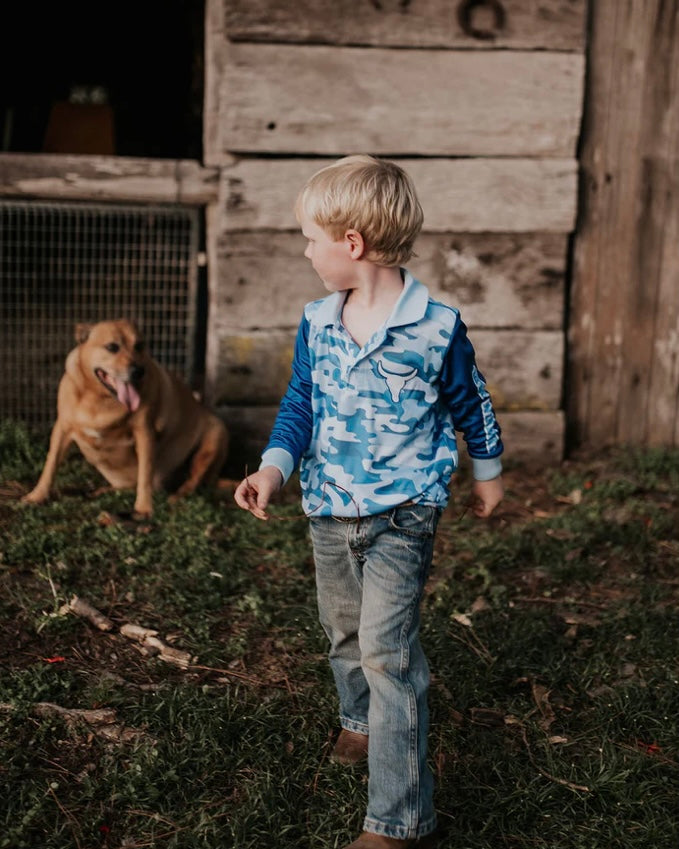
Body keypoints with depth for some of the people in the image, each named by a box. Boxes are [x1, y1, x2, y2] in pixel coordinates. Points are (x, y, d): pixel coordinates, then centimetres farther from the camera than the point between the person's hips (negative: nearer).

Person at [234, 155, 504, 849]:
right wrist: (274, 469, -14)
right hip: (329, 510, 6)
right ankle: (361, 722, 52)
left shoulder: (436, 327, -13)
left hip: (401, 513, -5)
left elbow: (471, 404, 1)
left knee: (385, 648, -11)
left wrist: (487, 473, 14)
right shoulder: (316, 323, 0)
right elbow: (300, 404, 4)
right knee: (344, 631, 22)